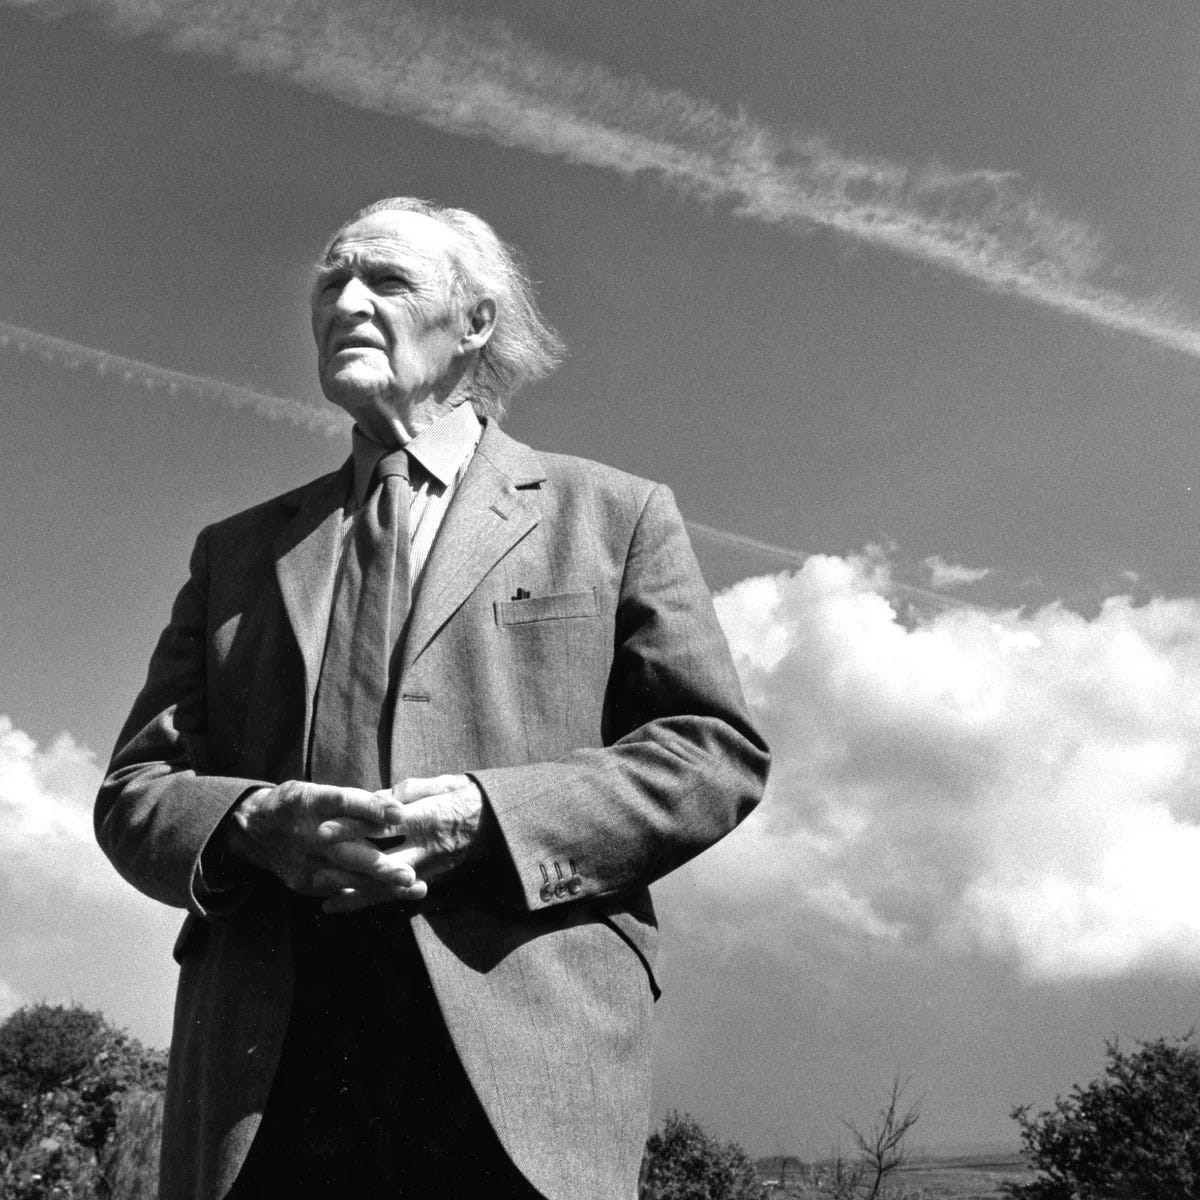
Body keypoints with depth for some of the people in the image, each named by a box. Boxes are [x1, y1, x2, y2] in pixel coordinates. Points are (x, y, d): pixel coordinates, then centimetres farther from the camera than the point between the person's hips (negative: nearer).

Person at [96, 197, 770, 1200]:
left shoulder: (612, 515, 12)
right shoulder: (236, 550, 20)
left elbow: (718, 750, 4)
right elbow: (134, 788, 15)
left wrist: (487, 816, -11)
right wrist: (251, 824, -9)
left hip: (525, 1065, -2)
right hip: (259, 1073, 3)